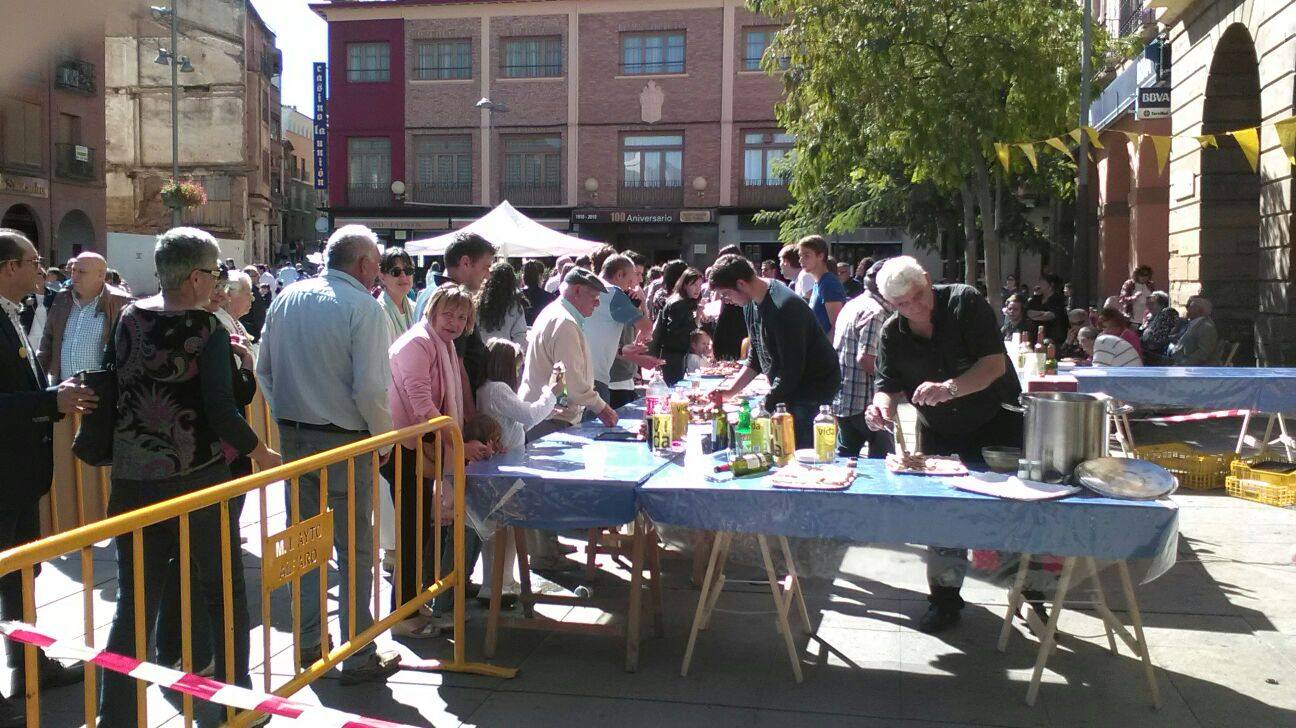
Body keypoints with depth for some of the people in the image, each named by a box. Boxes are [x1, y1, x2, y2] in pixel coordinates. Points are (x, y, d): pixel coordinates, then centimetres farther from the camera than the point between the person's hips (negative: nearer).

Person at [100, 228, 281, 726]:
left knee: (134, 602, 12)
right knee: (224, 594, 11)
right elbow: (222, 412, -19)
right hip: (197, 477, -5)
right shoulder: (208, 330, -14)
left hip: (133, 479, 5)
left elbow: (109, 382, 12)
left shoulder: (131, 318, 2)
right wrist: (260, 453, -4)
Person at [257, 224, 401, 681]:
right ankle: (359, 656, 11)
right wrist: (383, 435, -4)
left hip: (292, 435, 7)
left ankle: (309, 641, 29)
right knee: (354, 550, 3)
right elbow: (370, 387, -19)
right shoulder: (363, 307, -14)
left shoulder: (287, 298, 6)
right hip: (343, 441, -6)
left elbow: (264, 370, 12)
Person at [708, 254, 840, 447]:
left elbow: (791, 370, -24)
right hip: (784, 391, 9)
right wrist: (730, 391, 5)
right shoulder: (752, 304, 6)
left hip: (814, 388, -9)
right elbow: (755, 358, 15)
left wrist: (764, 408, -21)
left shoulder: (784, 306, -25)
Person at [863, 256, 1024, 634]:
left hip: (997, 422, -3)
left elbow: (995, 364, -26)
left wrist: (948, 388, -41)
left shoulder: (965, 302, -19)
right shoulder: (892, 334, -7)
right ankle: (945, 598, 17)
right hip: (941, 435, 3)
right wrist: (882, 404, -30)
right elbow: (889, 385, -5)